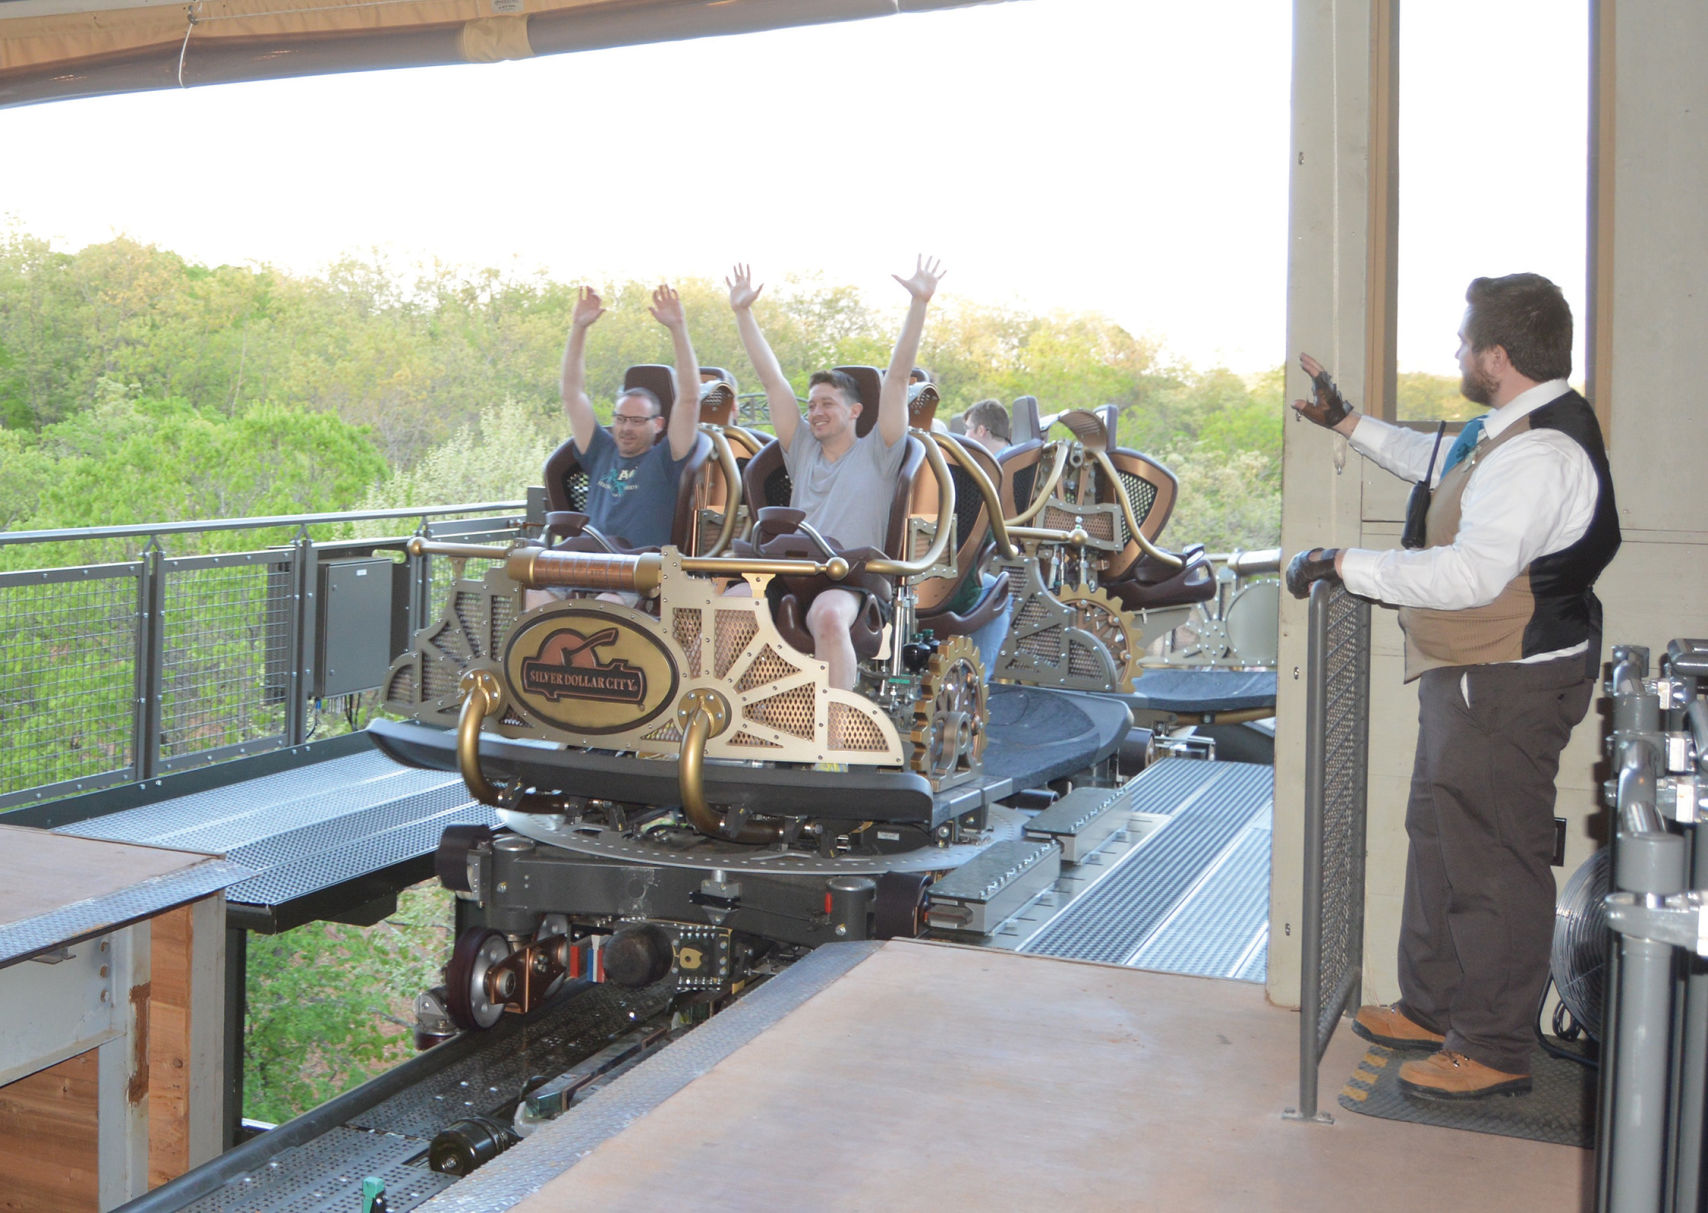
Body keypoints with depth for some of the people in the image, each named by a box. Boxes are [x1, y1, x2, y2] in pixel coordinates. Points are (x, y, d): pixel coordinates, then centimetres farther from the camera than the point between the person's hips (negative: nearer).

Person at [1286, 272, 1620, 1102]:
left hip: (1506, 687, -11)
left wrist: (1341, 562, -27)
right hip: (1467, 677, 11)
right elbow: (1436, 462, 32)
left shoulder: (1538, 455, -24)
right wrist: (1346, 423, 32)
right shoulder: (1509, 429, 10)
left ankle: (1495, 1050, 12)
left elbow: (1469, 575, -33)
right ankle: (1434, 1008, 35)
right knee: (1439, 841, 20)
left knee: (1492, 861, -1)